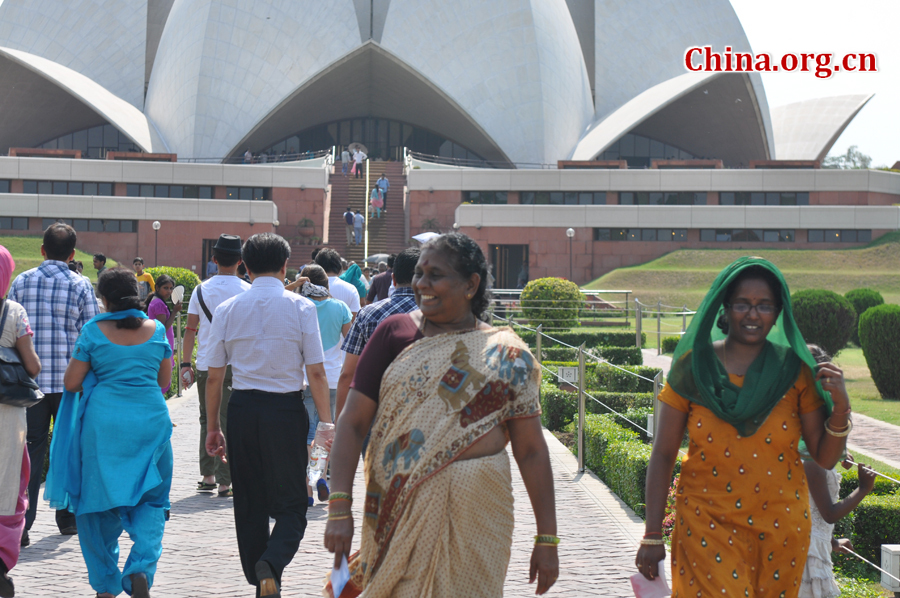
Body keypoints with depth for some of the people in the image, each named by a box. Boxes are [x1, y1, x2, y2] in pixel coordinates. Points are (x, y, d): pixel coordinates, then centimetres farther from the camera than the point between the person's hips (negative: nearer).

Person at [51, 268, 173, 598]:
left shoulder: (94, 331, -4)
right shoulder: (156, 330, 3)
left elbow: (71, 383, -1)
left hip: (104, 422, -1)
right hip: (150, 421, 2)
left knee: (99, 500, 11)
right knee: (151, 499, 11)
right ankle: (141, 569, -10)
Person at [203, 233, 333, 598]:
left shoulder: (227, 309, 4)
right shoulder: (300, 307, -3)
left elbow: (214, 377, 5)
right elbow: (316, 373, -6)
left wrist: (212, 427, 13)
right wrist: (326, 423, -1)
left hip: (242, 409, 3)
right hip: (286, 410, -2)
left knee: (250, 505, 14)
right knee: (291, 505, 6)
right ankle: (272, 563, -21)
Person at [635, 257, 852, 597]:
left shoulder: (794, 371, -1)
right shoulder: (693, 366, -4)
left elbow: (825, 458, 2)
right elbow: (663, 454, -1)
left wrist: (840, 408, -17)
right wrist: (652, 537, -4)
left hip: (780, 529, 2)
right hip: (707, 527, -2)